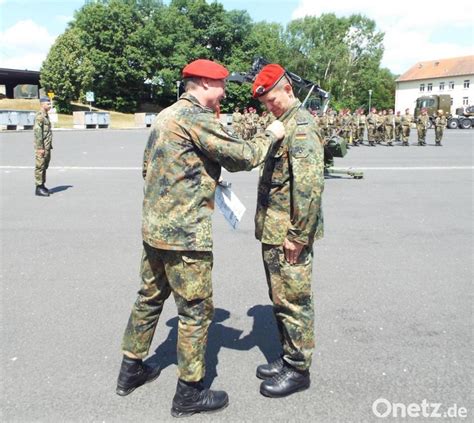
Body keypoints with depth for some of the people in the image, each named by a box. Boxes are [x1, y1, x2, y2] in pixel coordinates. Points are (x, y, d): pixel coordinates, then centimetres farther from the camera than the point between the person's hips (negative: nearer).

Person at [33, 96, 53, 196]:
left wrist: (50, 146, 20)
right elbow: (37, 132, -20)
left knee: (45, 166, 14)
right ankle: (39, 188, -1)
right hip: (42, 147, -9)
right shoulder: (39, 116, -14)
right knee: (40, 166, -5)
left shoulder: (46, 115, 16)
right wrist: (40, 148, -23)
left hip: (47, 146, 9)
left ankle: (42, 185, 22)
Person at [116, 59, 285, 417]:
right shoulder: (198, 117, -14)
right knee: (196, 310, 3)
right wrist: (271, 135, 2)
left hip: (154, 227, 10)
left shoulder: (165, 116, 15)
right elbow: (243, 157, -16)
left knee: (150, 297, 20)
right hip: (186, 234, -9)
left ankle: (131, 370, 35)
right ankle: (189, 394, 16)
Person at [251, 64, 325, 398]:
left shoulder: (301, 126, -15)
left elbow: (310, 185, -23)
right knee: (280, 298, 17)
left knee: (293, 300, 2)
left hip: (289, 235, -10)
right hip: (273, 231, 10)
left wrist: (298, 236, -22)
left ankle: (298, 369, 17)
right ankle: (287, 358, 32)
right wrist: (270, 228, 17)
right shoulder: (283, 124, 16)